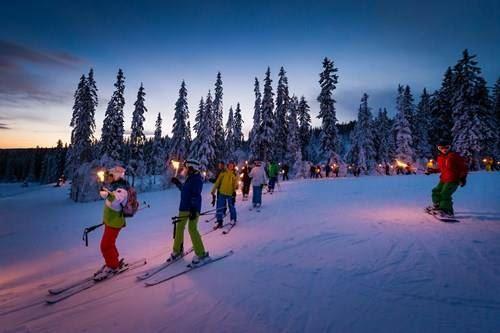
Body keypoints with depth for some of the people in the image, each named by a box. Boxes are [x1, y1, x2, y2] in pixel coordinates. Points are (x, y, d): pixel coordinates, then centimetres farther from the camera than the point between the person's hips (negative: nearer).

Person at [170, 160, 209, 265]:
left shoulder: (197, 179, -14)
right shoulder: (190, 178, 14)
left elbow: (196, 196, -23)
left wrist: (193, 209, -29)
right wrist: (177, 183, 38)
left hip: (193, 208, -10)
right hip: (184, 207, 10)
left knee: (192, 229, -11)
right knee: (179, 228, 13)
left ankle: (201, 254, -1)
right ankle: (177, 251, 28)